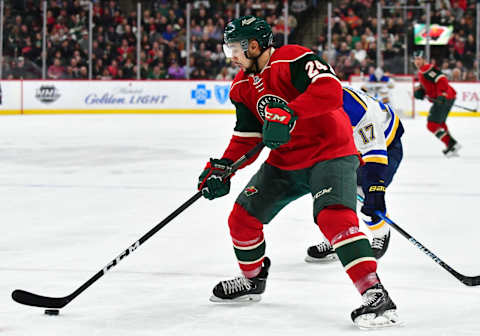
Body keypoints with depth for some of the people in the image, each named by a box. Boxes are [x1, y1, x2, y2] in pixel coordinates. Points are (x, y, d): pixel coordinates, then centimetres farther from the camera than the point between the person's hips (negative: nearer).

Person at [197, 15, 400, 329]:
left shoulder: (293, 59, -19)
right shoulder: (242, 86, 7)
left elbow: (330, 90, -34)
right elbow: (246, 137, 10)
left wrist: (290, 112, -43)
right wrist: (222, 169, -4)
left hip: (330, 153, -9)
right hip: (284, 160, 9)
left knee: (334, 217, -30)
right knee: (242, 217, 7)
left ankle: (376, 294, -31)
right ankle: (253, 279, 33)